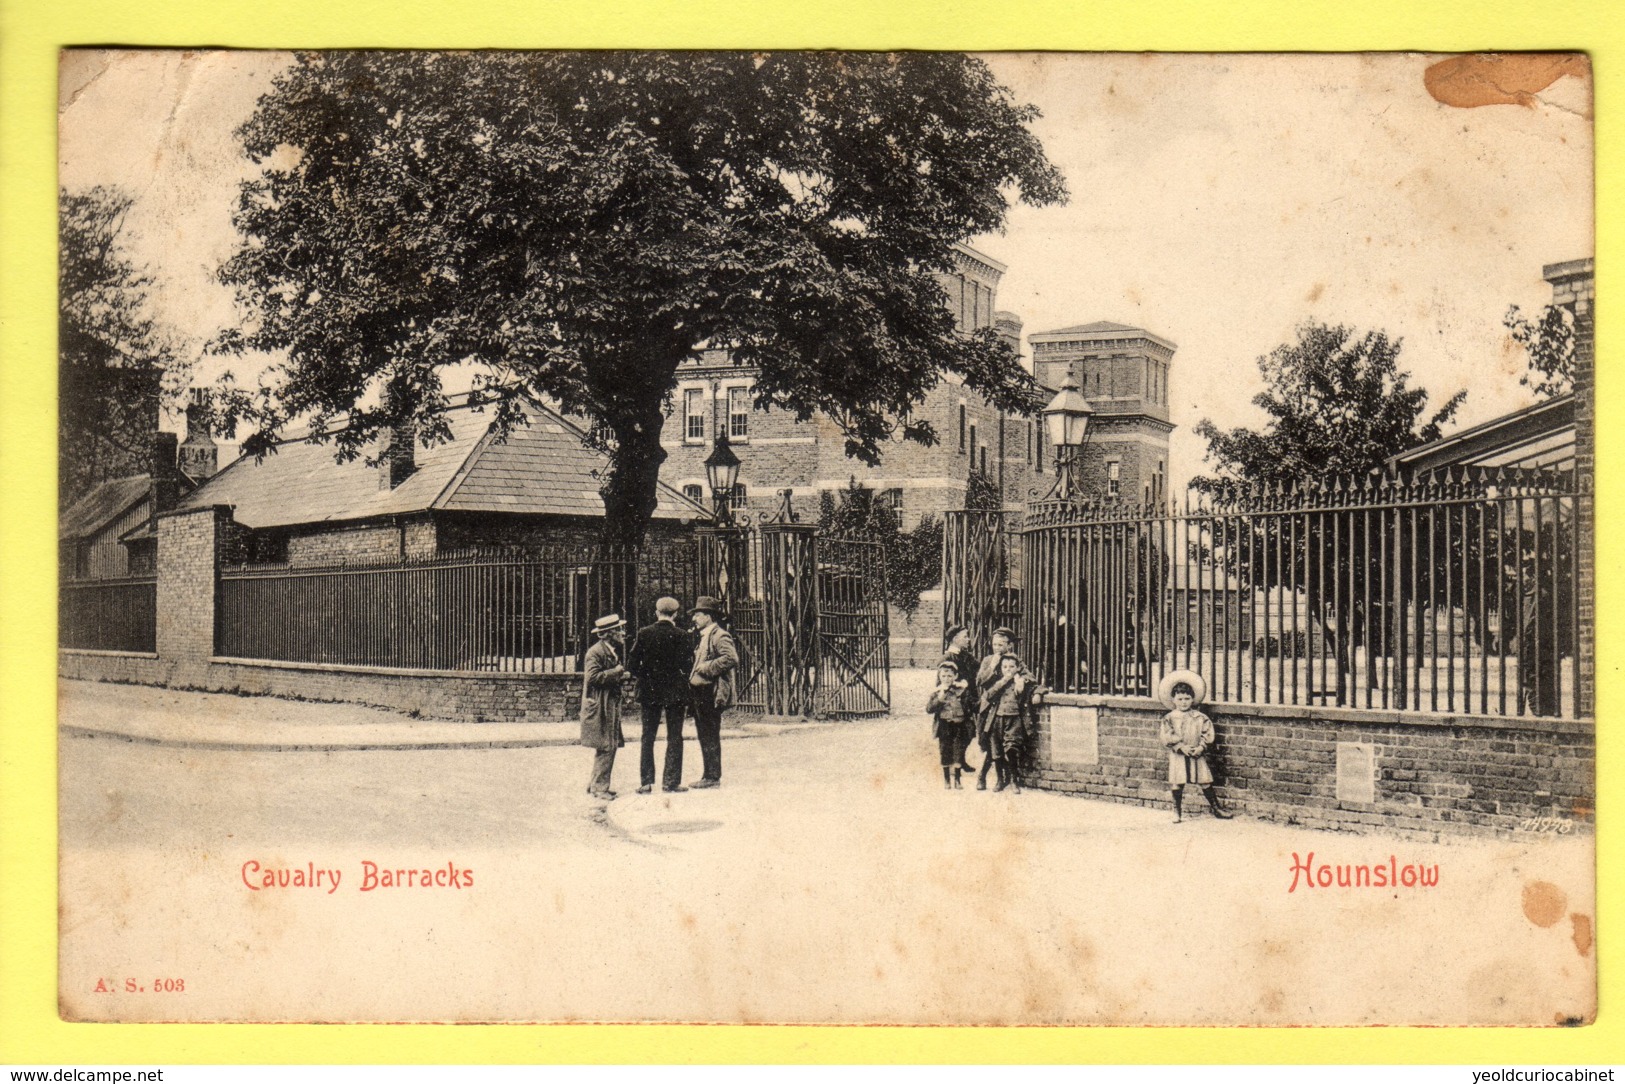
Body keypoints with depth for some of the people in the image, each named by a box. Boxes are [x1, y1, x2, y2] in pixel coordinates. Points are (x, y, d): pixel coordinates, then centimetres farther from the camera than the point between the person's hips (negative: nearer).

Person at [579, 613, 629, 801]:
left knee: (608, 748, 12)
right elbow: (592, 677, -23)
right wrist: (615, 673, -19)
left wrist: (621, 676, 9)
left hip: (610, 706, 10)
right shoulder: (595, 652, -14)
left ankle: (595, 785, 20)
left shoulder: (613, 651, 16)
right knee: (606, 748, -9)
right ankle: (599, 787, -2)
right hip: (599, 707, -10)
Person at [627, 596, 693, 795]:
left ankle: (646, 782, 7)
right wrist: (687, 696, 3)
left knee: (648, 737, 9)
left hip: (649, 691, 2)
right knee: (674, 738, 5)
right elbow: (687, 666, -8)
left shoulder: (644, 633, -3)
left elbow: (632, 664, -3)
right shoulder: (681, 636, -8)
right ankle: (671, 782, 3)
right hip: (675, 693, -2)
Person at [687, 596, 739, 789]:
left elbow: (731, 658, -25)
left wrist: (706, 668, -20)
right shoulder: (704, 637, 19)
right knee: (704, 736, 13)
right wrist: (692, 674, 13)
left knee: (711, 737, -6)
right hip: (700, 694, 10)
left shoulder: (719, 636, -11)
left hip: (712, 695, -10)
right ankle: (709, 775, 19)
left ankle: (714, 777, -2)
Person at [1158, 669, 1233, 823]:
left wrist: (1201, 747, -16)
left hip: (1197, 755, 1)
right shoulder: (1169, 719, -1)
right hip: (1178, 756, -1)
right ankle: (1177, 811, 14)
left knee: (1205, 781, 3)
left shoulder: (1200, 718, 2)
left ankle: (1215, 808, 14)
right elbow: (1168, 737, -9)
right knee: (1177, 782, 0)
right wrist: (1181, 747, -19)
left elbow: (1207, 735, -2)